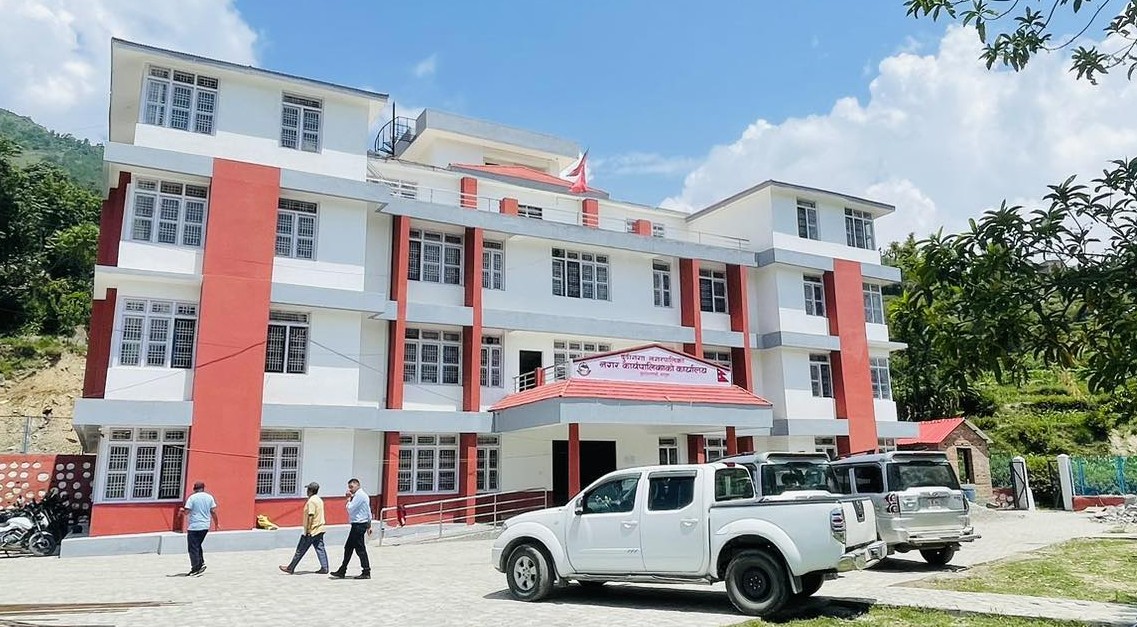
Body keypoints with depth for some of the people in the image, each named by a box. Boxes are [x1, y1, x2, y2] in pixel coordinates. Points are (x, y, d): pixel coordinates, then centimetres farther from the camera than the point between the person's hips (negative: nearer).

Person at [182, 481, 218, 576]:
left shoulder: (192, 497, -7)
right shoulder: (209, 497, 5)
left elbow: (186, 511, -10)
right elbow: (213, 511, 5)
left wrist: (182, 510, 13)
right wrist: (216, 523, 15)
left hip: (194, 527, -5)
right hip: (205, 526, 5)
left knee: (193, 548, 1)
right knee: (198, 545, 22)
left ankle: (195, 569, 1)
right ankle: (201, 563, 13)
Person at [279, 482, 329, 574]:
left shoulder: (311, 501, -15)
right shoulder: (319, 500, 13)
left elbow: (310, 516, -20)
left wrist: (307, 530, -17)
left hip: (312, 531, -9)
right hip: (319, 530, 9)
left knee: (300, 550, 2)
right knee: (320, 549, 6)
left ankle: (290, 568, 11)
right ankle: (324, 568, 3)